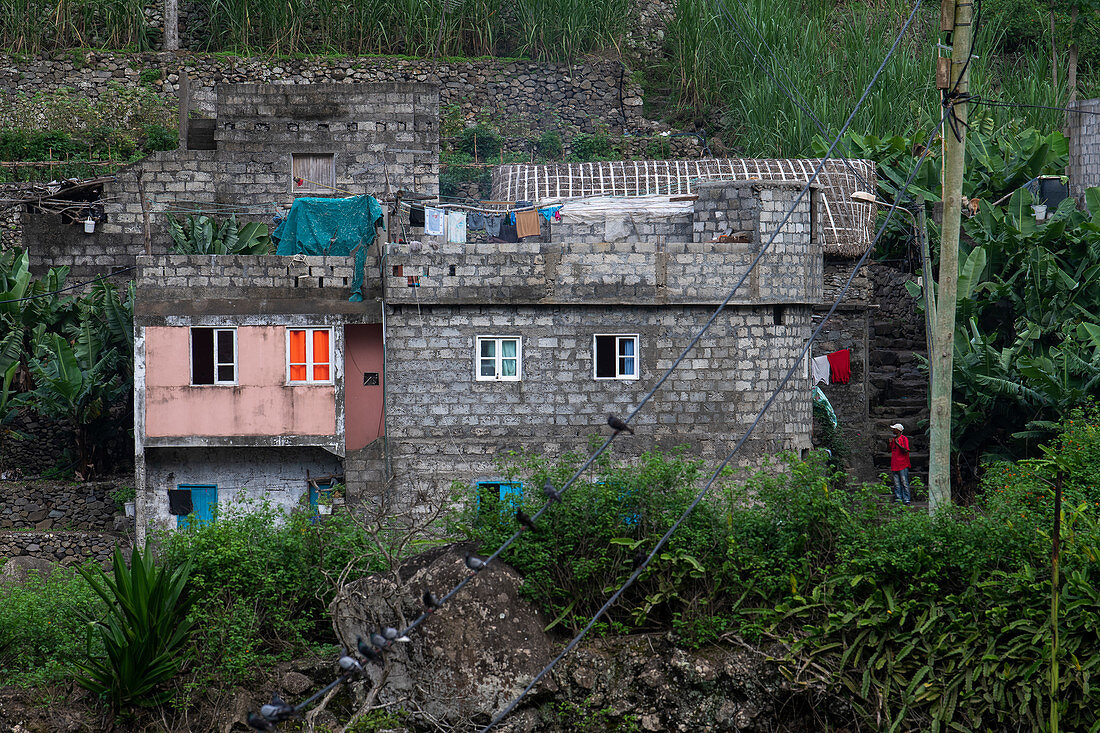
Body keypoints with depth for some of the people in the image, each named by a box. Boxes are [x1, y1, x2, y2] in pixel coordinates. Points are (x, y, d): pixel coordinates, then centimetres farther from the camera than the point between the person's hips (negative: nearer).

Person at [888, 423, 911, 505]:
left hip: (903, 465, -7)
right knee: (896, 484, 6)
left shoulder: (904, 439, -4)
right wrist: (889, 443, 7)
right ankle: (898, 499, 8)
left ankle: (906, 500, -7)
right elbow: (890, 450, 24)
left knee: (904, 483, -7)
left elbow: (905, 450, -14)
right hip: (894, 466, 7)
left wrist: (897, 444, -18)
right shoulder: (893, 439, 17)